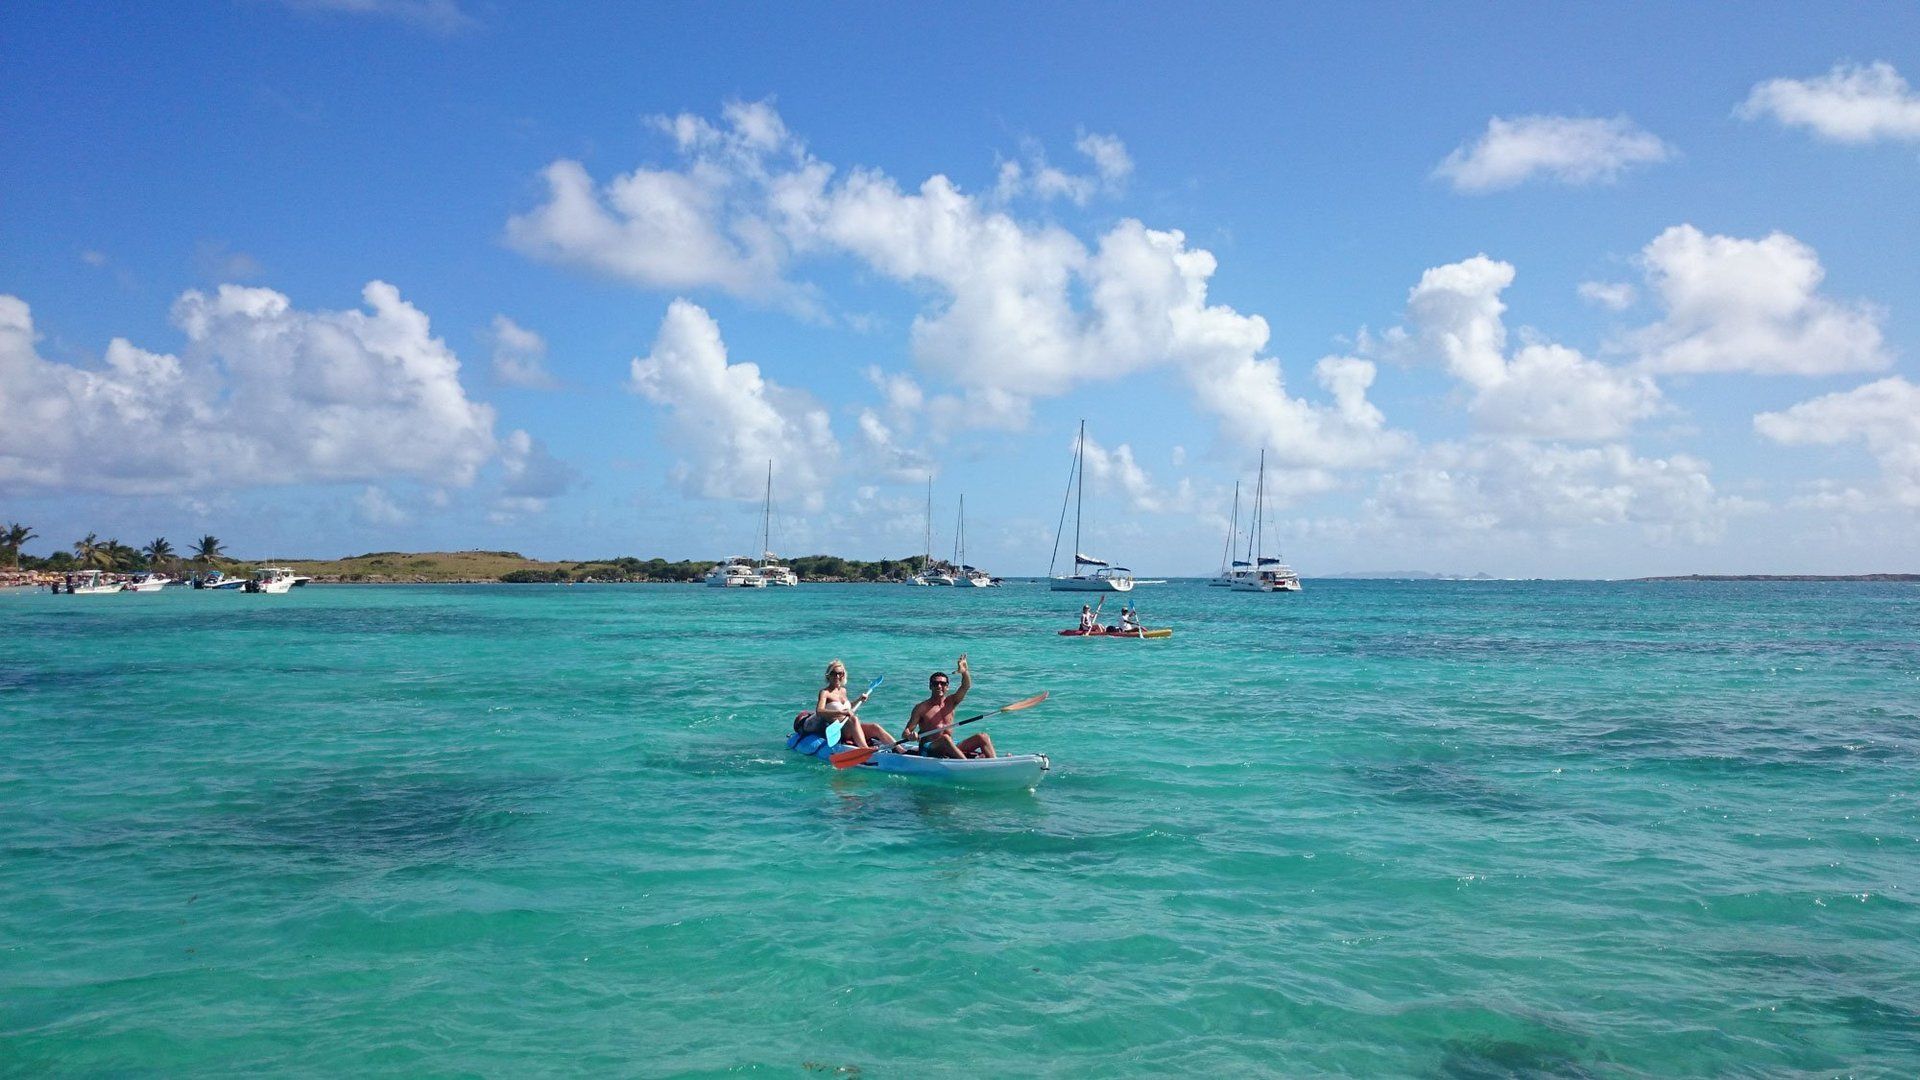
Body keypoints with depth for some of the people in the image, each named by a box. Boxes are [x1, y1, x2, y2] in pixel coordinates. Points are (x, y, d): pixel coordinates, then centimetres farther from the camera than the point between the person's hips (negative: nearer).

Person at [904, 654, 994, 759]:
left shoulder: (951, 702, 11)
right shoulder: (921, 708, -2)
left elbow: (966, 686, -6)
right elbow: (905, 733, -4)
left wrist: (965, 672, -26)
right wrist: (910, 736, -29)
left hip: (951, 748, 5)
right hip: (929, 750, -5)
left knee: (983, 737, -9)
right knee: (945, 739, -37)